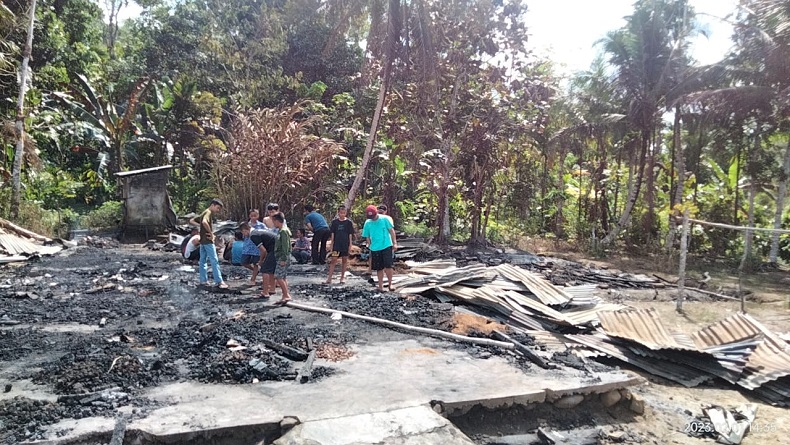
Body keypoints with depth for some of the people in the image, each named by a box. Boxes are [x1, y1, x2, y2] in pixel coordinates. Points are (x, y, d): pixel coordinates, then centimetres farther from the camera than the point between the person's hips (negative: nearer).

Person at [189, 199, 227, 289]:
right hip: (208, 241, -10)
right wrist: (211, 233, -23)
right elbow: (204, 222, -33)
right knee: (214, 261, -9)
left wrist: (200, 226, 12)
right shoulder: (208, 212, -13)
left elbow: (192, 221, 24)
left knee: (203, 261, 11)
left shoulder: (203, 213, 17)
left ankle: (203, 280, 16)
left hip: (202, 241, 10)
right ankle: (219, 282, -10)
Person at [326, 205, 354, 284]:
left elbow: (350, 234, 3)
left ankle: (342, 276, 19)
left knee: (344, 260, 8)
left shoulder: (349, 222, 1)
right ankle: (329, 277, -3)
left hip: (345, 244, 0)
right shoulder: (334, 221, 2)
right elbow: (332, 233, 5)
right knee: (333, 260, -4)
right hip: (336, 244, 0)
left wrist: (350, 244, -1)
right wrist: (332, 243, 1)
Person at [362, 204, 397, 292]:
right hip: (375, 248, 3)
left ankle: (390, 284, 7)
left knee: (388, 266, -9)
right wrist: (370, 246, 6)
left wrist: (394, 243, -3)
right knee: (379, 268, 8)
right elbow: (367, 237, 10)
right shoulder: (367, 223, 2)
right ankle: (381, 285, 19)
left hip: (386, 246, -2)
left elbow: (391, 230, 0)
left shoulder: (384, 219, -5)